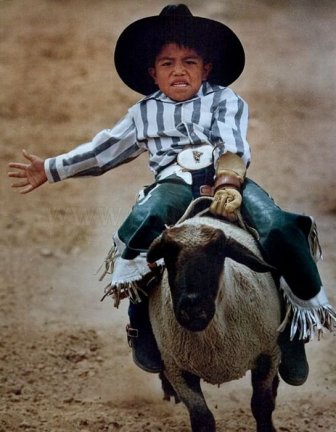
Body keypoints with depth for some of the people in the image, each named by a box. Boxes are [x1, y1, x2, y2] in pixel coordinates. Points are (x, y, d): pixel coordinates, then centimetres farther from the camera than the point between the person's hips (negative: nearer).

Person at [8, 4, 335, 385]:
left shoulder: (224, 100, 15)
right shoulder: (144, 113, 24)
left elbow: (232, 143, -3)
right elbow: (105, 149, 32)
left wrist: (228, 183, -23)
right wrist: (51, 169, 33)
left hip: (226, 179, -1)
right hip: (174, 185, 1)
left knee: (279, 229, -30)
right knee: (142, 223, -36)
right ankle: (141, 328, -24)